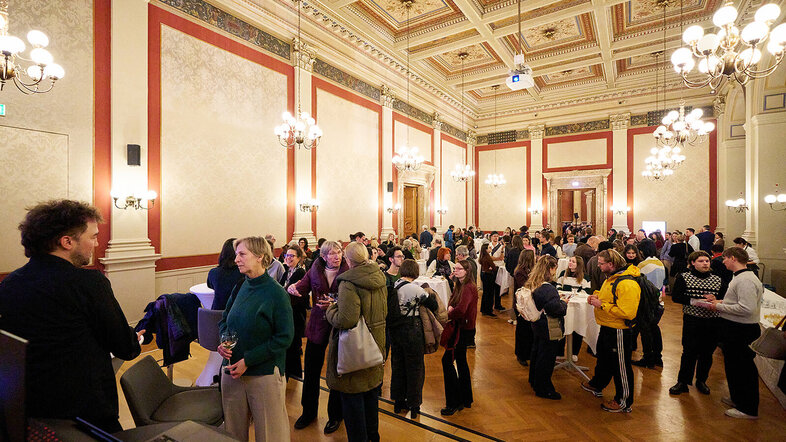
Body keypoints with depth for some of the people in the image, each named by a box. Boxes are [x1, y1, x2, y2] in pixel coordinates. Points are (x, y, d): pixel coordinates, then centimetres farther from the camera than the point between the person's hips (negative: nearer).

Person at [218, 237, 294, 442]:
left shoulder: (276, 293, -16)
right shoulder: (239, 288, 2)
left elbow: (285, 338, -16)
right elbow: (224, 320, 16)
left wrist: (248, 360, -17)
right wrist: (222, 342, -3)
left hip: (265, 374, -5)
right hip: (232, 371, 6)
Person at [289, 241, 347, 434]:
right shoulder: (314, 271, 1)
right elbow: (302, 288, -5)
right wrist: (293, 288, -28)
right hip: (317, 325, 3)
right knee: (310, 370, 13)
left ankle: (335, 415, 32)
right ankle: (308, 412, 36)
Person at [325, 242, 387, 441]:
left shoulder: (348, 284, -23)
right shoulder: (379, 278, 0)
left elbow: (346, 320, -31)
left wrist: (331, 309, -9)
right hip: (375, 344, 8)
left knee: (352, 396, 11)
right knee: (370, 392, 25)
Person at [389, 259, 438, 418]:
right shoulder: (416, 289, -19)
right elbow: (434, 305, -12)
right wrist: (431, 295, 6)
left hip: (395, 331, 5)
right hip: (412, 331, -5)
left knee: (397, 365, 20)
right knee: (415, 368, 13)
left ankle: (398, 402, 35)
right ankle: (413, 405, 25)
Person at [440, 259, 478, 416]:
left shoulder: (468, 288, -21)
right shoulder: (460, 285, 10)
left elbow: (461, 309, -34)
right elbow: (453, 302, 11)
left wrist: (448, 315, -18)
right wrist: (450, 306, -12)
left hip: (464, 330, -10)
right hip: (460, 328, 10)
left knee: (447, 360, -7)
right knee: (461, 361, 18)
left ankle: (454, 403, 4)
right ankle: (466, 399, 33)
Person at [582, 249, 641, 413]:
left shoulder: (627, 284, -27)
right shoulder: (611, 278, 6)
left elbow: (627, 312, -31)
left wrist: (602, 305, -26)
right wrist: (596, 296, 3)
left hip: (619, 332, -10)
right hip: (606, 328, 10)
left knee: (621, 366, 7)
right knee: (603, 359, 26)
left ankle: (624, 402, 25)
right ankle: (596, 386, 46)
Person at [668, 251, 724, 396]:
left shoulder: (718, 280, 7)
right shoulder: (683, 278, -1)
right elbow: (675, 297, -7)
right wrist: (692, 301, -20)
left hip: (712, 322, 3)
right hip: (691, 320, -3)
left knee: (707, 353, 12)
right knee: (689, 352, 2)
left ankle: (701, 381, 30)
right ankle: (683, 382, 13)